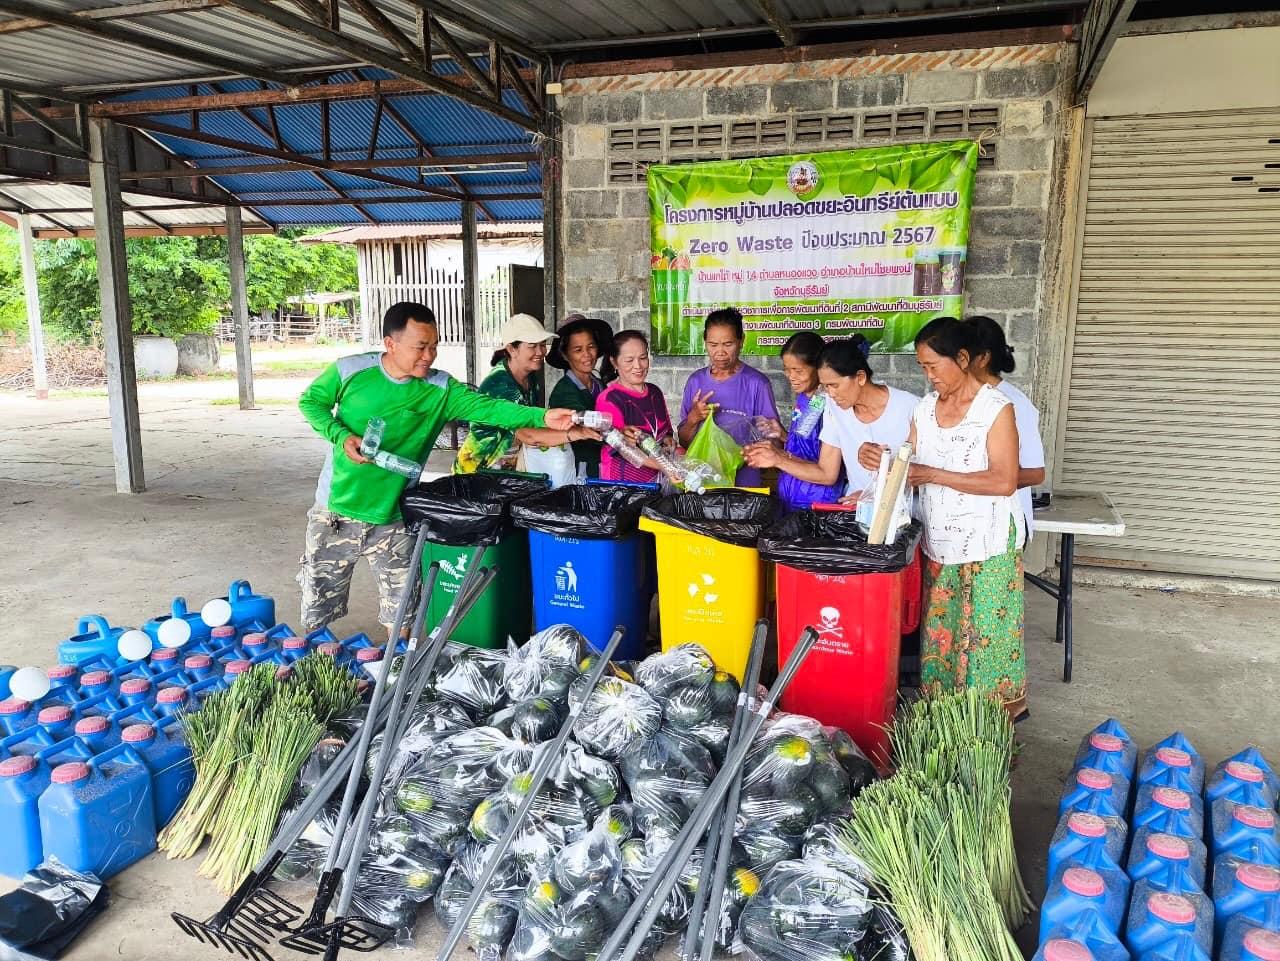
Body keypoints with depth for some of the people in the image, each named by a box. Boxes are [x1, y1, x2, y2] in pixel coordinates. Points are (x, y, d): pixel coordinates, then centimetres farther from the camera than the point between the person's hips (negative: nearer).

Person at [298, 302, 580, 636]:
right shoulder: (350, 370, -11)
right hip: (336, 512, 0)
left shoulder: (440, 388, -10)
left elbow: (485, 407, -21)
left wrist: (541, 417, -35)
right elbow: (310, 401, 2)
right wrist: (341, 436, -16)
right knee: (318, 606, 16)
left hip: (393, 520, 1)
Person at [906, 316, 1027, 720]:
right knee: (941, 627, 12)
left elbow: (1004, 482, -19)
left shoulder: (996, 408, -11)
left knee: (985, 629, 3)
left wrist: (932, 475, -21)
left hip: (987, 543, -6)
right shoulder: (926, 407, 7)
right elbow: (910, 467, 10)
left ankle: (1004, 705, 19)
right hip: (939, 541, 6)